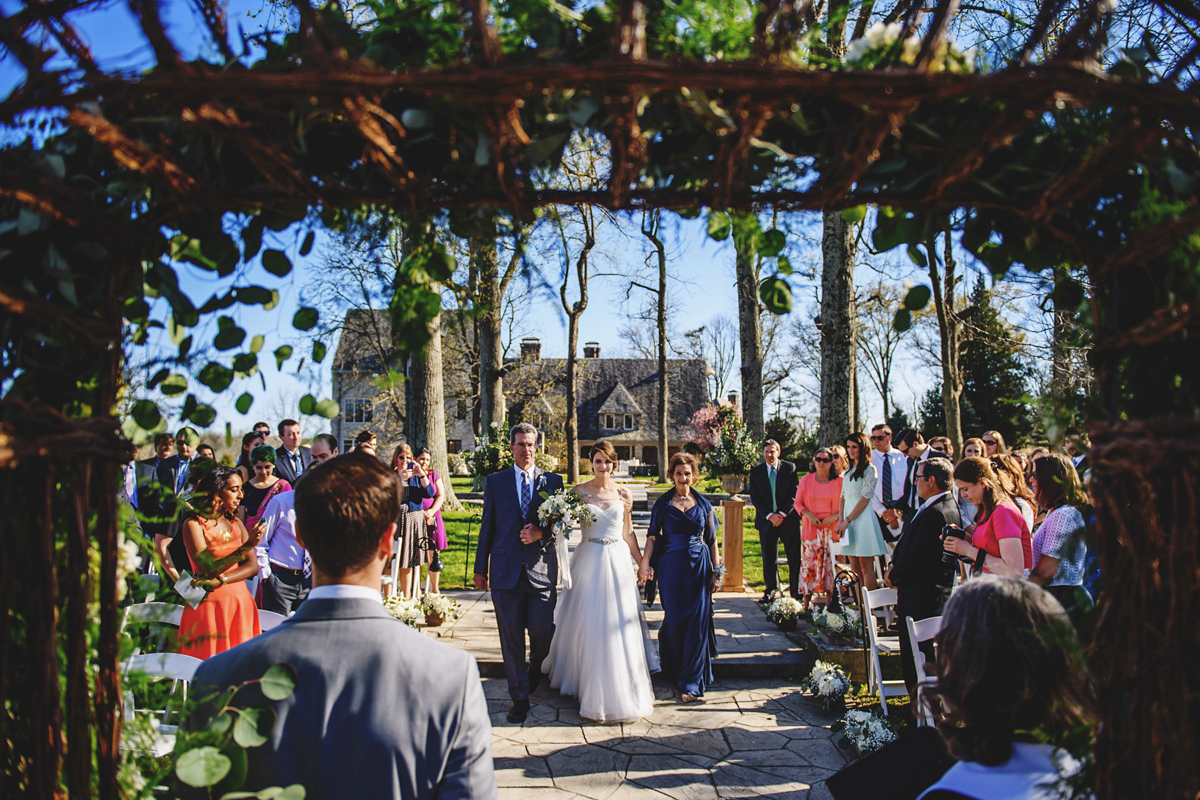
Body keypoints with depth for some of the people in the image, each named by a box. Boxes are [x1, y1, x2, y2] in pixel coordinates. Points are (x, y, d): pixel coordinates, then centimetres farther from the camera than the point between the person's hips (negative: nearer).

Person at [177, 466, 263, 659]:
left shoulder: (235, 523, 10)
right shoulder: (193, 524, -6)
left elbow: (253, 566, 0)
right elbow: (208, 569, -17)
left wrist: (219, 580, -15)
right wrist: (246, 547, -27)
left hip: (240, 603, 5)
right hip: (210, 605, -5)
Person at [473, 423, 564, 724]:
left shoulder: (552, 481, 7)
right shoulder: (495, 482, 8)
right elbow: (487, 526, 9)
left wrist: (541, 534, -14)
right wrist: (480, 568, 9)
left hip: (542, 571, 0)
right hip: (506, 571, 0)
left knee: (542, 632, 3)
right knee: (511, 639, 4)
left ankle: (535, 673, 36)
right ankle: (520, 697, 17)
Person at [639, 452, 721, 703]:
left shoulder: (703, 504, 6)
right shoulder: (662, 504, 3)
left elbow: (712, 540, 8)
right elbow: (652, 537, 1)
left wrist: (717, 571, 4)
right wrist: (644, 564, -12)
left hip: (699, 566, 1)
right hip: (671, 566, -1)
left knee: (697, 622, -2)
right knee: (674, 619, 2)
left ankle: (690, 682, 6)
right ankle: (675, 668, 29)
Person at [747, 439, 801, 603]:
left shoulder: (790, 468, 2)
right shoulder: (756, 472, 5)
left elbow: (795, 493, -3)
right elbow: (755, 497, 0)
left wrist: (782, 514, -12)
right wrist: (770, 515, -11)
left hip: (788, 518, -1)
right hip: (766, 520, 1)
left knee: (794, 557, 1)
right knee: (769, 558, 7)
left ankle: (796, 591, 9)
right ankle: (770, 590, 19)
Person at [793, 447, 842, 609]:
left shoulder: (839, 481, 4)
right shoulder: (806, 480, 7)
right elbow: (797, 503, 8)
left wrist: (835, 516, -10)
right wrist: (808, 514, -9)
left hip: (831, 528, 0)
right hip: (810, 529, 0)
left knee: (830, 564, -2)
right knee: (808, 564, -3)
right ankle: (806, 604, 3)